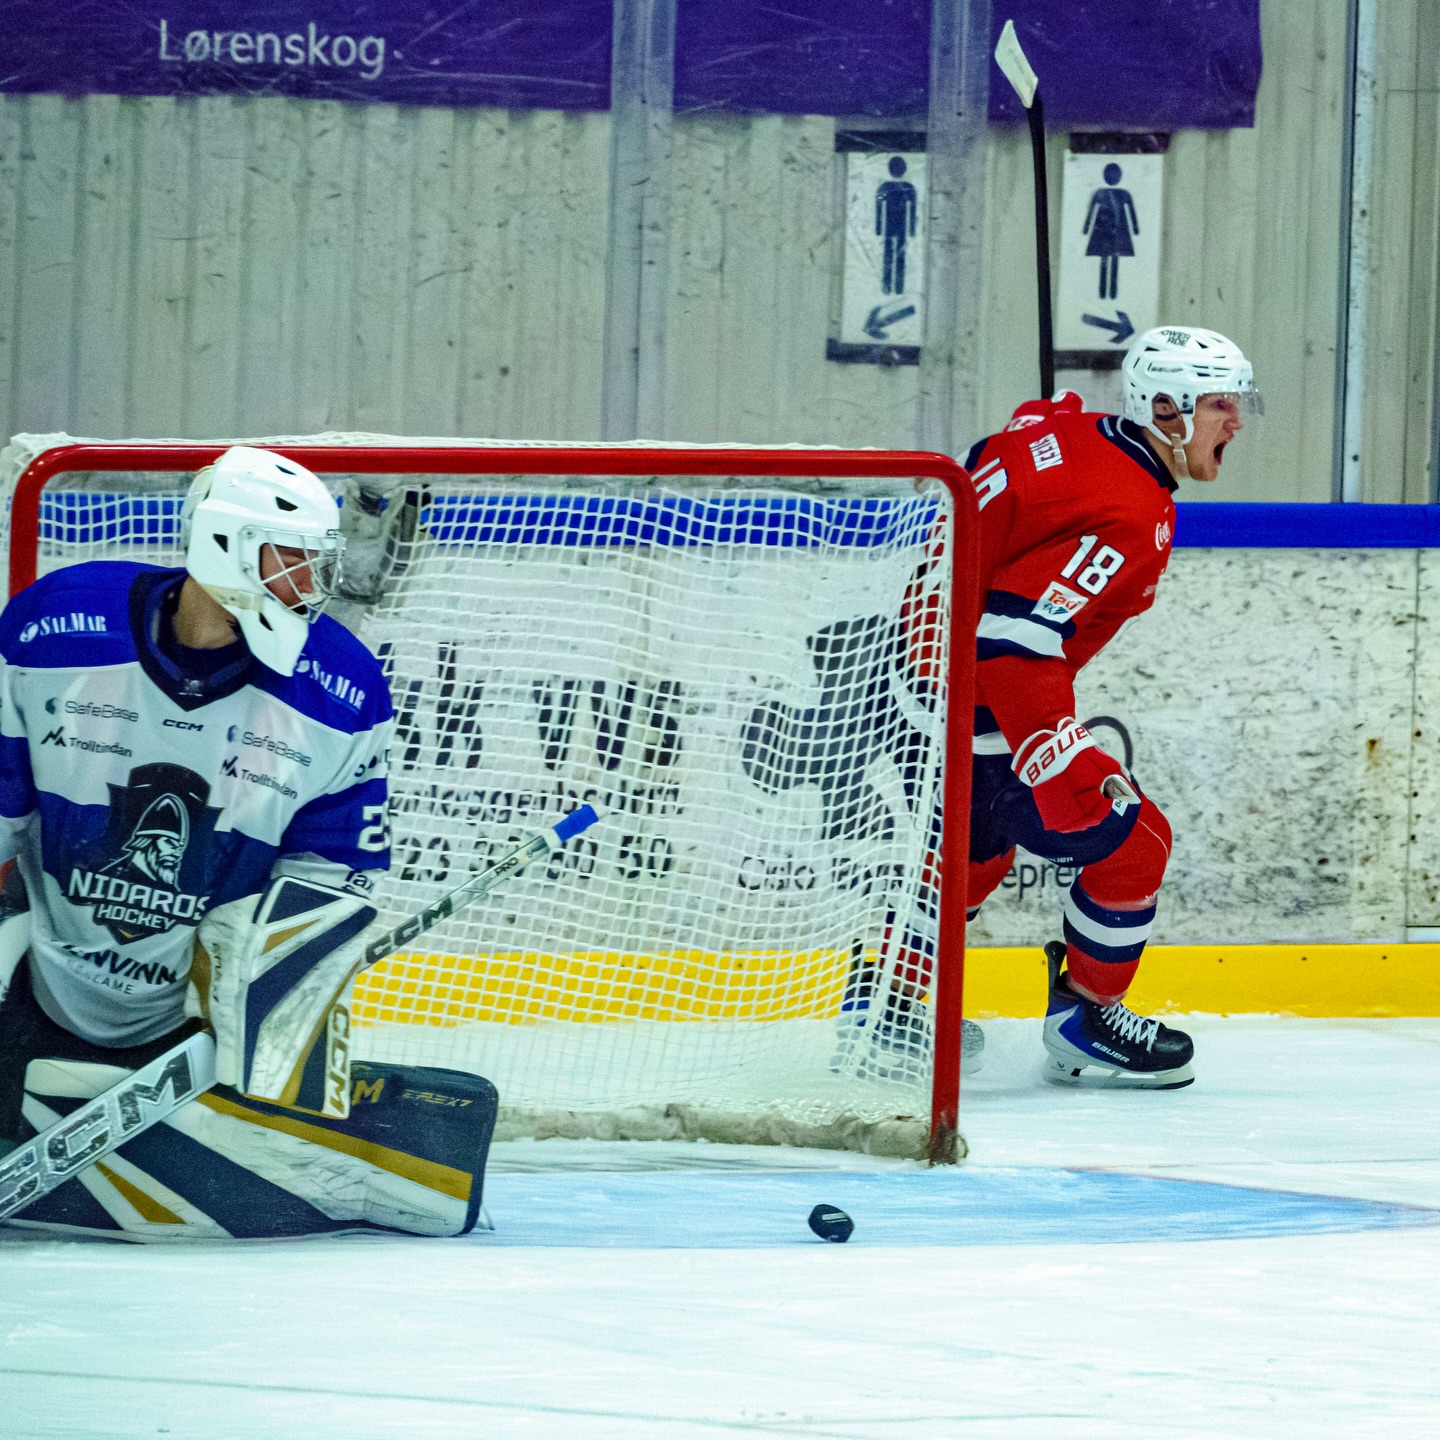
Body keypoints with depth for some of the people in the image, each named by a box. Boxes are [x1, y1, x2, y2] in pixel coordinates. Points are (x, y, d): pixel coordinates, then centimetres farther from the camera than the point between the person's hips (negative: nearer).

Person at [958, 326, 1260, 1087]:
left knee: (978, 846, 30)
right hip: (977, 713, -10)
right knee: (1131, 843, 0)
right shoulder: (1129, 520, -24)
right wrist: (1069, 772, -31)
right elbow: (1014, 644, -31)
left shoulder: (1061, 428, 3)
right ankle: (1084, 1024, 12)